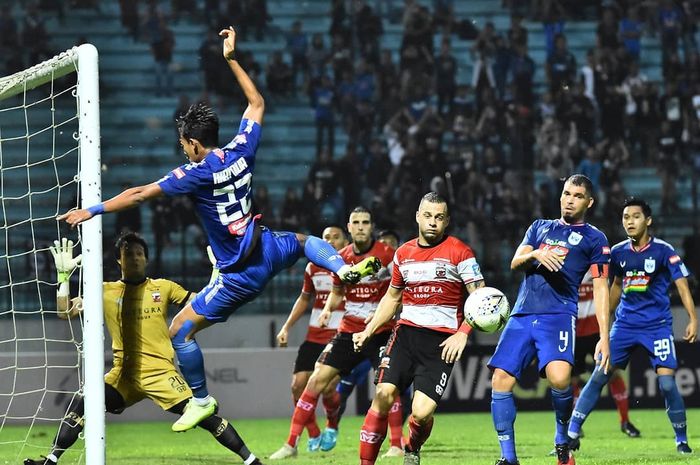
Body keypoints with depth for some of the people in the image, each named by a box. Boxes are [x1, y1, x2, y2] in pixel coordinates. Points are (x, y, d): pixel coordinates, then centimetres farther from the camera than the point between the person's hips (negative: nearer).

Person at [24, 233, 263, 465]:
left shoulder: (163, 288, 7)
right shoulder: (105, 292, 7)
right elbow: (65, 311, 3)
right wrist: (64, 275, -5)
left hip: (160, 372, -2)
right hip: (123, 374, 2)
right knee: (81, 403, -16)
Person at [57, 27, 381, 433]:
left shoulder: (197, 173, -18)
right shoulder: (241, 151, -2)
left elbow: (139, 194, -19)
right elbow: (257, 103, 14)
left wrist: (93, 210, -15)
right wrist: (232, 58, 17)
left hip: (240, 274, -6)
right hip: (269, 249, 6)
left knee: (181, 331, 2)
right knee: (305, 240, 39)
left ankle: (201, 400, 8)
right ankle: (346, 268, 11)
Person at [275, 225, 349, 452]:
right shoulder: (313, 268, 8)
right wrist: (286, 327, 17)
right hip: (314, 336, 5)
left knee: (328, 388, -15)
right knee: (298, 384, -7)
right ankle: (313, 435, 11)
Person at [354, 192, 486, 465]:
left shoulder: (459, 252, -3)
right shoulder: (403, 253, 12)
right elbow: (392, 297, 26)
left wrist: (463, 333, -17)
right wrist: (368, 331, 17)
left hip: (442, 341, -4)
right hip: (406, 332, 4)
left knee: (422, 412, -13)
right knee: (384, 394, -15)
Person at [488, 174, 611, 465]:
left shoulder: (594, 239, 11)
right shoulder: (540, 227, 23)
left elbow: (600, 288, 6)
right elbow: (515, 263, 12)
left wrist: (604, 337, -2)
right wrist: (535, 255, -12)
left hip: (559, 314, -4)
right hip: (522, 315, 4)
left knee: (559, 376, -29)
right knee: (501, 380, -8)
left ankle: (562, 441, -4)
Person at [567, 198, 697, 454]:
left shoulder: (663, 251, -9)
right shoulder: (618, 252, 4)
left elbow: (682, 285, -11)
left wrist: (693, 320, -21)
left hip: (657, 325, -4)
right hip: (624, 324, 4)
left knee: (667, 383, -12)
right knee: (598, 377, -3)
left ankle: (681, 440, 5)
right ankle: (572, 434, 2)